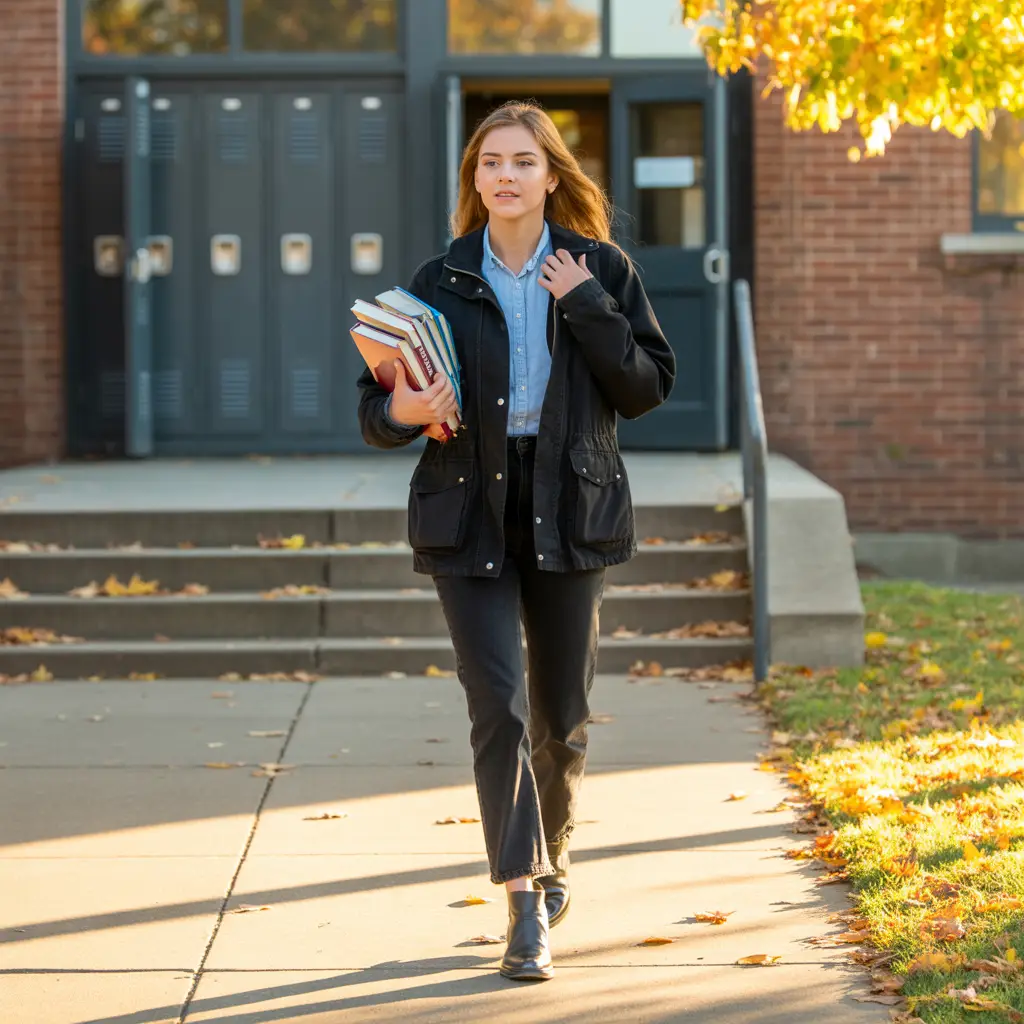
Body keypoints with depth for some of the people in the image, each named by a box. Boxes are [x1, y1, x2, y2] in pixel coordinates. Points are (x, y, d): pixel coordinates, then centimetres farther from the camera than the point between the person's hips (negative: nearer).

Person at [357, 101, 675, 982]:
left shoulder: (601, 271, 3)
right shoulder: (441, 282, 2)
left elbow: (649, 387, -2)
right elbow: (379, 408, 6)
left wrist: (589, 308, -13)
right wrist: (399, 412, -18)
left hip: (569, 512, 1)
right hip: (470, 510, -1)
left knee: (563, 714, 10)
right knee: (498, 705, -12)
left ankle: (551, 853, 36)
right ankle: (525, 906, -9)